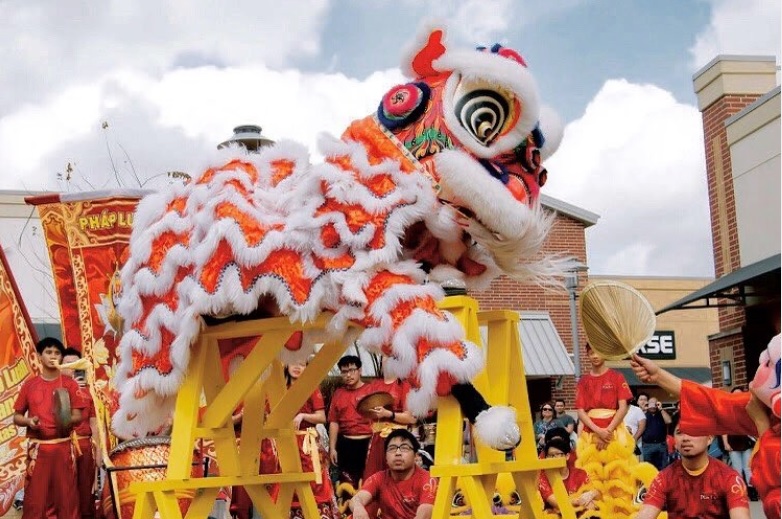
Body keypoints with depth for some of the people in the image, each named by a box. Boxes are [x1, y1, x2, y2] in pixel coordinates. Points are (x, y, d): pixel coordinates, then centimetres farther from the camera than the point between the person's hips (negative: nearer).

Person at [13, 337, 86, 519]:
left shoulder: (69, 384, 3)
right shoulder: (29, 384, 6)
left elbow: (77, 417, 1)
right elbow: (16, 417, 10)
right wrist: (29, 421, -11)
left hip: (63, 446, 0)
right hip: (37, 447, 0)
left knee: (66, 496, 0)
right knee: (34, 498, -1)